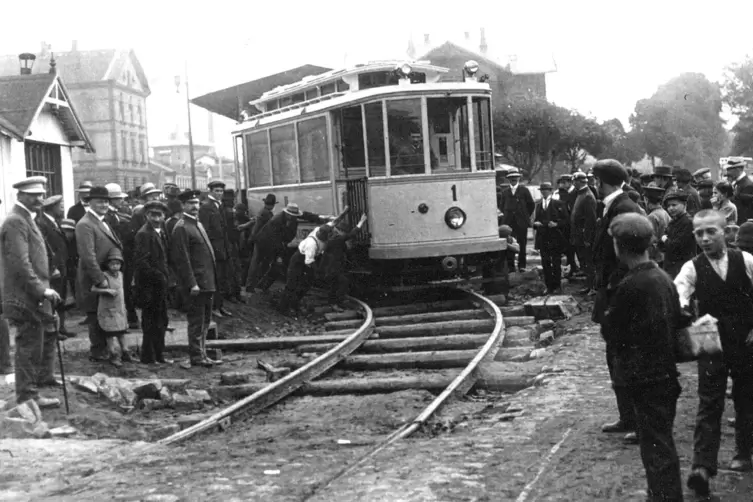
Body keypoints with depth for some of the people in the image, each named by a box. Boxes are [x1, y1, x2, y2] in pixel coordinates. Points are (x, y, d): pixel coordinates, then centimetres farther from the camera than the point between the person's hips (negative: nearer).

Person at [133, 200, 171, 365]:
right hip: (149, 285, -9)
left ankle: (158, 355, 23)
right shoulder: (144, 234, -15)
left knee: (161, 322, 14)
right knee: (151, 322, -2)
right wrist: (159, 277, -19)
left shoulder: (162, 232, 13)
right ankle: (149, 357, 6)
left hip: (160, 284, 9)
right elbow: (141, 262, -20)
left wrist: (166, 276, 10)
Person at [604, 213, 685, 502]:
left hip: (645, 379, -8)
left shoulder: (630, 286, -20)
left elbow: (611, 334, -11)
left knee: (656, 449, -1)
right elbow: (678, 322, 12)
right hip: (667, 374, 8)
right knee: (662, 443, 20)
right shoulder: (664, 278, 3)